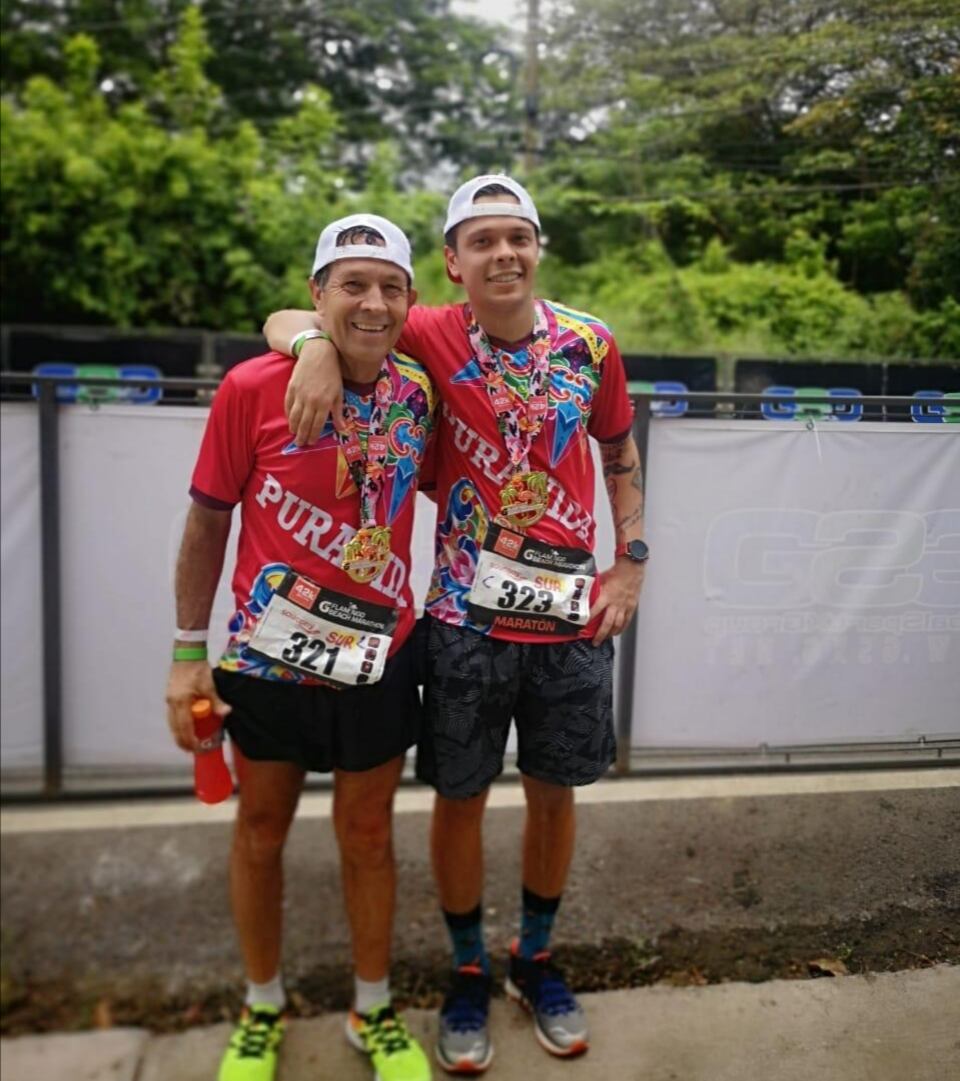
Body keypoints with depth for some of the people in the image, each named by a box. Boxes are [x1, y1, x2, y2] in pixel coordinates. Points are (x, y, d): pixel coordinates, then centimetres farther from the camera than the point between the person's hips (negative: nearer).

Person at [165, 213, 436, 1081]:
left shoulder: (419, 389, -4)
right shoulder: (251, 387, -12)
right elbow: (208, 520, -5)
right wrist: (189, 653, -5)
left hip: (379, 657, 2)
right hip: (267, 657, -1)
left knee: (368, 835, 15)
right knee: (261, 831, 16)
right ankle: (262, 1011, 41)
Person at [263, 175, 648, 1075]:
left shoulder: (591, 344, 0)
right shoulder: (431, 339, -6)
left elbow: (620, 453, 13)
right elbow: (286, 320, -2)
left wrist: (631, 563, 4)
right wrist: (318, 345, -25)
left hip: (573, 614, 2)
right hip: (466, 619, -2)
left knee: (554, 792, 15)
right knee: (460, 797, 10)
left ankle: (535, 960, 40)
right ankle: (469, 970, 35)